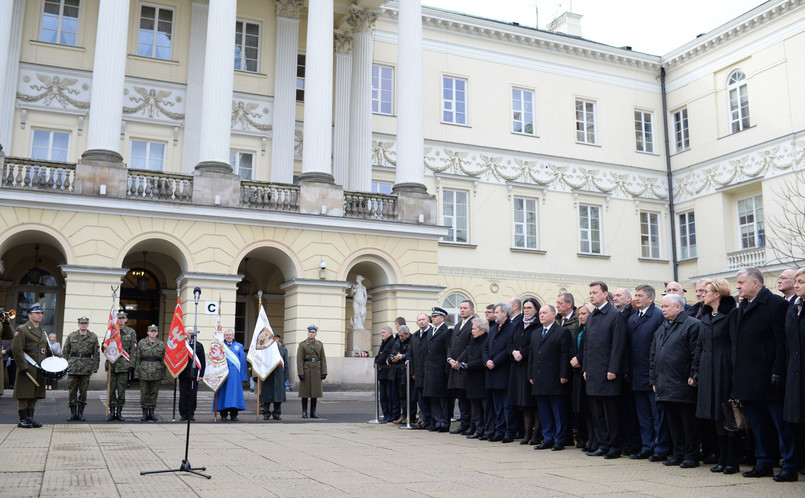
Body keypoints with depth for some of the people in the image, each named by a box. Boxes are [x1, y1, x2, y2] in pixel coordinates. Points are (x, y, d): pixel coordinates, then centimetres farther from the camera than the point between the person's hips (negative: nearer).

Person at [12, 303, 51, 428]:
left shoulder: (42, 331, 18)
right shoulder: (22, 329, -5)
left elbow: (47, 350, 23)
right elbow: (16, 349, -12)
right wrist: (23, 366, -18)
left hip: (40, 369, 7)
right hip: (27, 368, -7)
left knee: (35, 394, 8)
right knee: (24, 394, -3)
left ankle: (30, 418, 14)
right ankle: (23, 419, 3)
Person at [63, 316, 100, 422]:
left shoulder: (93, 337, 6)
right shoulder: (71, 336, 8)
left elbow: (96, 354, 6)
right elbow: (65, 352, 9)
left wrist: (94, 368, 0)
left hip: (86, 368, 0)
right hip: (72, 367, 0)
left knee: (83, 391, 4)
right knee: (72, 390, 0)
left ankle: (80, 412, 13)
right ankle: (73, 412, 8)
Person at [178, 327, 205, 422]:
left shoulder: (199, 345, 7)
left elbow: (203, 361, 6)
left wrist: (200, 375, -1)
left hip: (194, 375, 0)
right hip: (183, 375, 0)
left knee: (193, 395, 2)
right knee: (183, 395, 4)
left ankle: (191, 414, 10)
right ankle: (183, 414, 12)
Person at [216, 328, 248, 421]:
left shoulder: (239, 346, 13)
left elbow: (243, 361, 8)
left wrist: (243, 376, 0)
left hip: (235, 374, 0)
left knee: (234, 392, -3)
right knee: (223, 392, 0)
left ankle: (233, 414, 3)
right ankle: (223, 414, 7)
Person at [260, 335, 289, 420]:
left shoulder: (284, 349, 11)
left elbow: (286, 364, 11)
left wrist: (285, 377, 5)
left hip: (279, 375, 2)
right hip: (267, 375, -1)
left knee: (278, 394, 2)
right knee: (266, 395, 0)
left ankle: (277, 414, 11)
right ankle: (266, 414, 9)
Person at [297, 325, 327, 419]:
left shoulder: (320, 344, 8)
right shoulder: (302, 345, -1)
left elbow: (323, 359, 7)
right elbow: (299, 360, -7)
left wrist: (324, 372, 0)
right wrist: (300, 373, -14)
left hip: (316, 371, 3)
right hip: (306, 371, -3)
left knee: (315, 391, 5)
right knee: (305, 391, 1)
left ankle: (313, 412, 11)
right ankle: (304, 412, 8)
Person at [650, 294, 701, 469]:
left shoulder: (692, 325, -7)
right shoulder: (662, 328, 18)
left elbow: (696, 354, -12)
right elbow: (654, 356, 20)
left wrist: (694, 376, -16)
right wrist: (654, 379, 16)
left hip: (683, 385, -8)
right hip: (666, 386, 8)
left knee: (688, 421, -1)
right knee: (673, 422, 12)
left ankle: (691, 456, 7)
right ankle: (678, 454, 20)